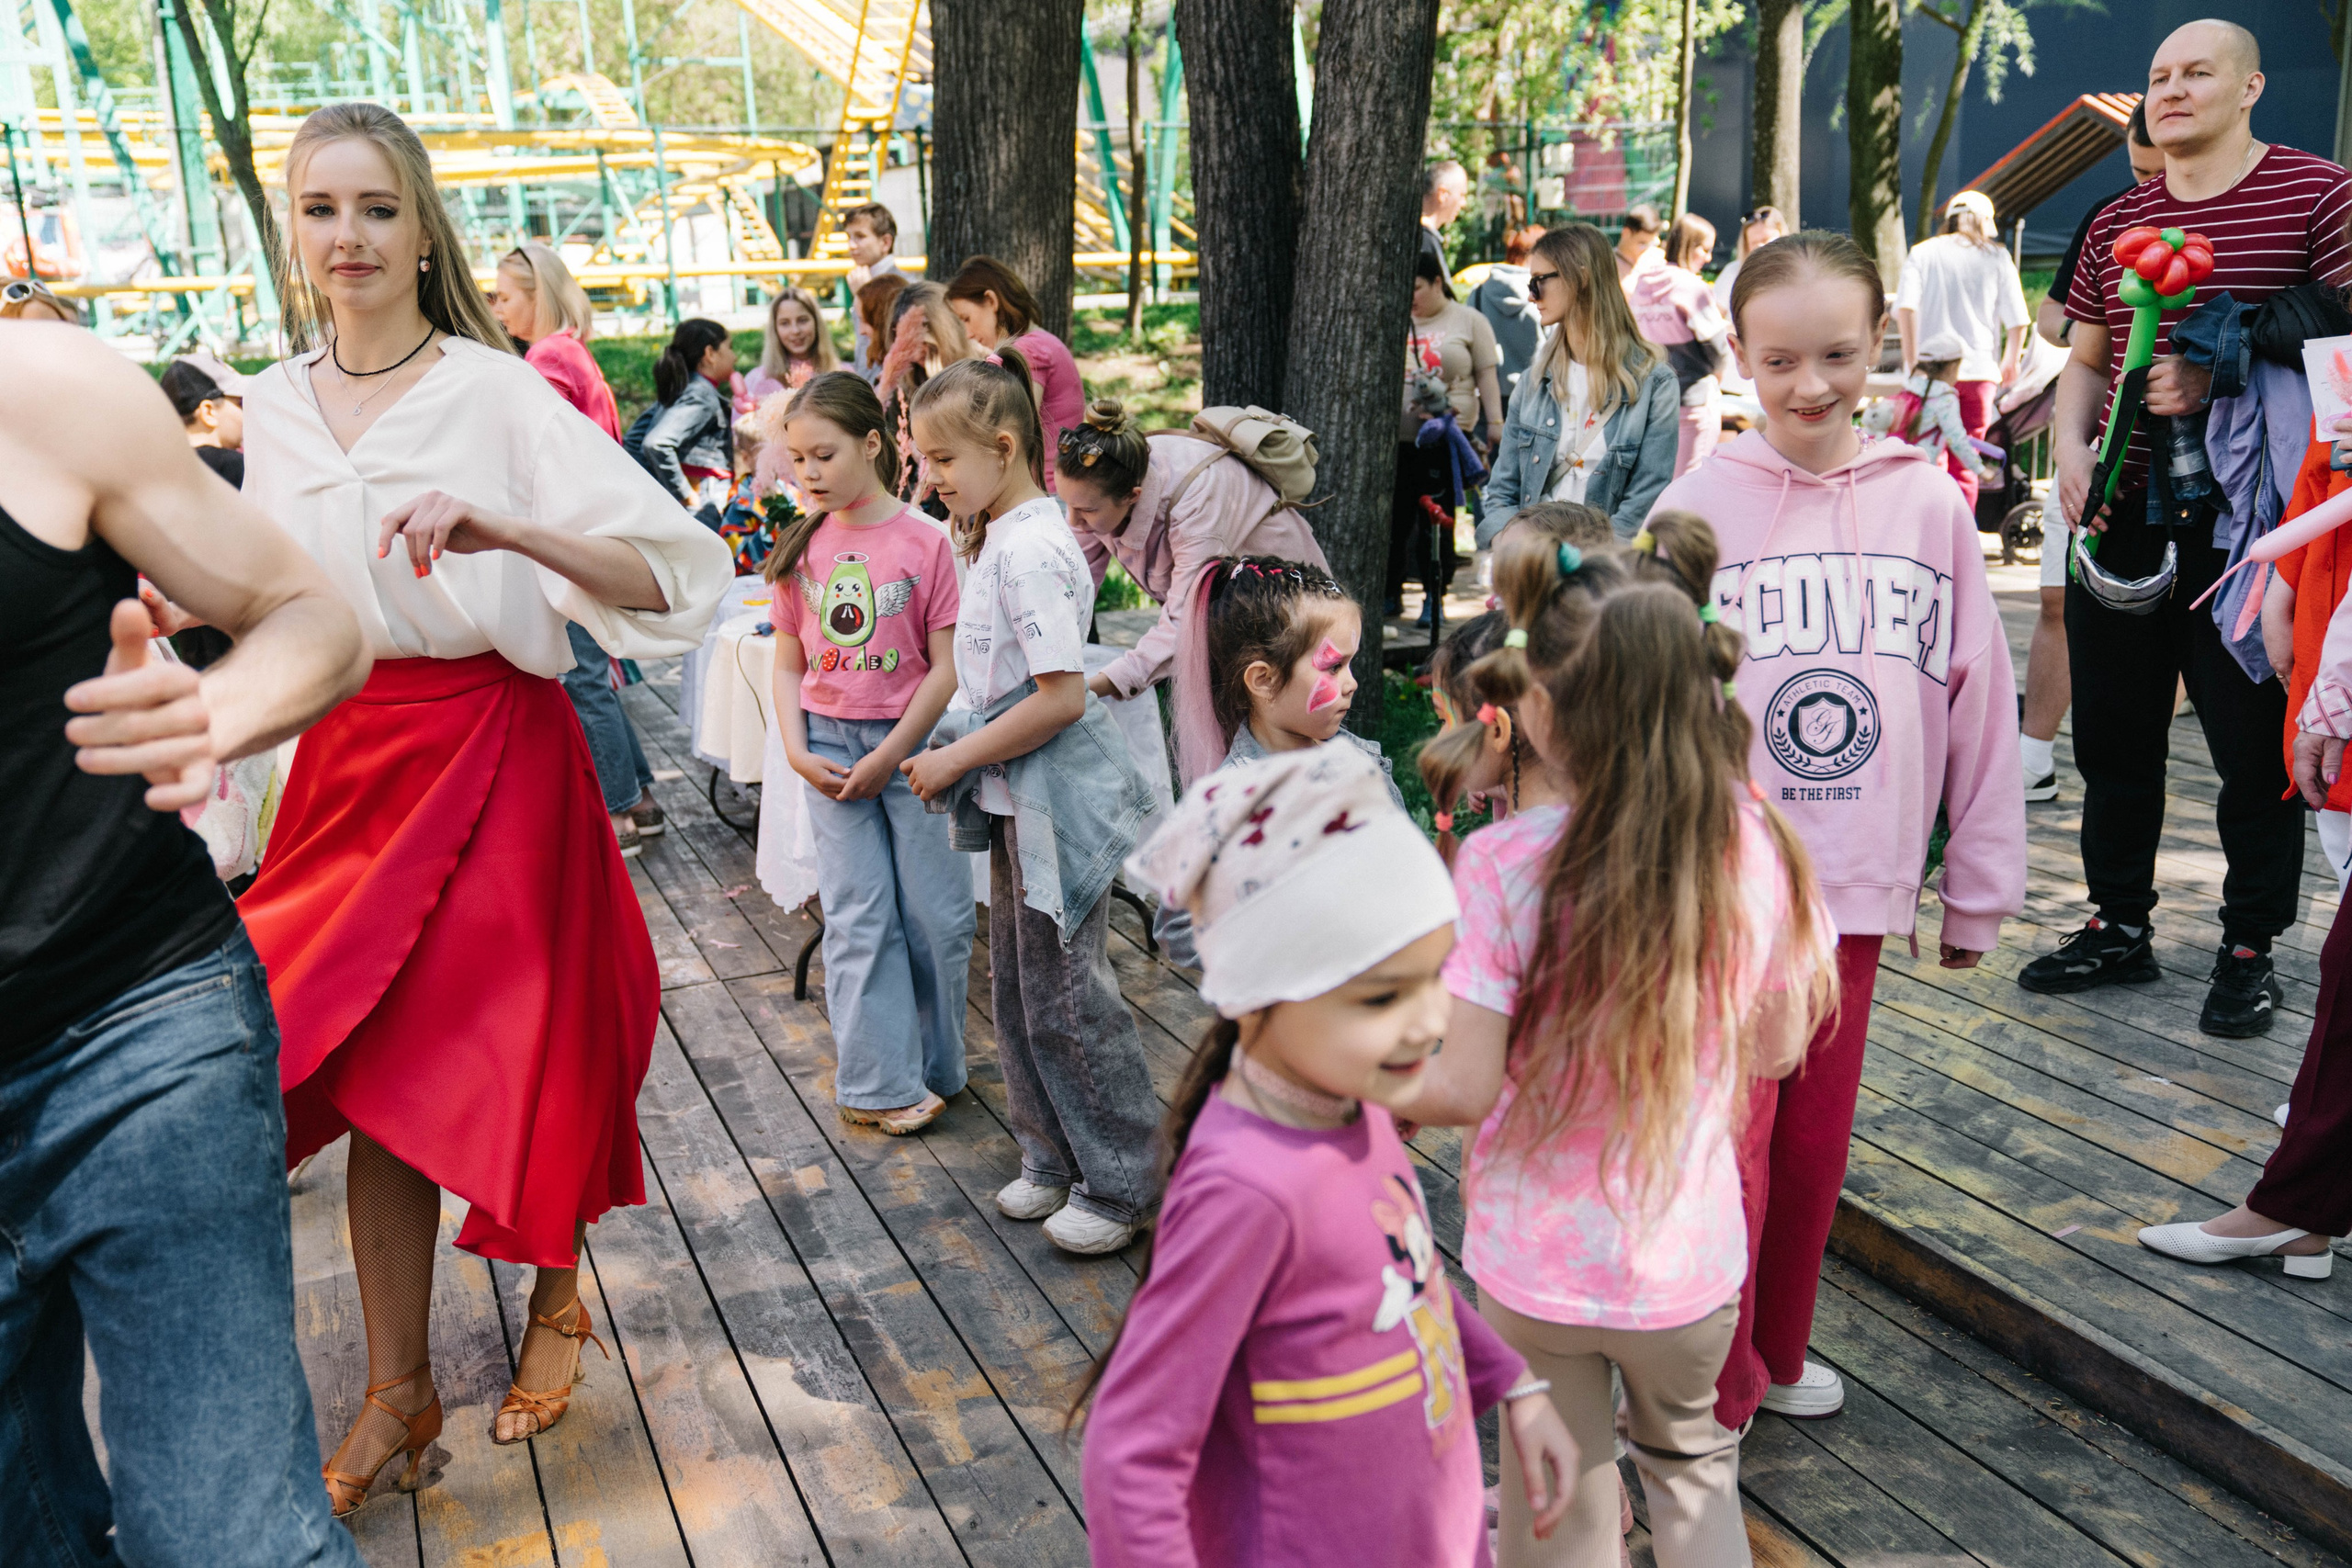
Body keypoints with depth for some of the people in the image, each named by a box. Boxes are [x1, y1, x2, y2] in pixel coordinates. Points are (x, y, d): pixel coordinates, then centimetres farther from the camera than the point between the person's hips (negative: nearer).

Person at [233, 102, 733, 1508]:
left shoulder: (501, 393, -10)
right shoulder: (275, 406, 6)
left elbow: (678, 572, -20)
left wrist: (505, 531, -32)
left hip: (494, 751, -4)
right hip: (347, 758, 5)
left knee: (512, 1052, 5)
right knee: (369, 1074, 7)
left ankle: (558, 1294, 35)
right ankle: (400, 1390, 24)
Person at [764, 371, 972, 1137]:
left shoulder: (925, 540, -7)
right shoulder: (801, 548, 5)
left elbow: (946, 667, -8)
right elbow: (788, 666, 9)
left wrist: (889, 756, -12)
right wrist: (798, 753, -5)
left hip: (913, 743, -2)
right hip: (831, 748, 3)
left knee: (937, 916, 4)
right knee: (860, 921, 3)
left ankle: (934, 1067, 21)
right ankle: (881, 1083, 10)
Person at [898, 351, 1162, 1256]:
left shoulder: (1027, 551, -22)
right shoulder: (1005, 536, 10)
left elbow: (1062, 697, -26)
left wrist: (957, 758, -18)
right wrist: (954, 750, 9)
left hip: (1059, 800, -10)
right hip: (1022, 799, 10)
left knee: (1065, 997, 1)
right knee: (1017, 989, 18)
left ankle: (1120, 1185, 16)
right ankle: (1054, 1160, 33)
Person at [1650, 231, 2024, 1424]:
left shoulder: (1929, 502, 2)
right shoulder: (1696, 506, -6)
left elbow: (1978, 699, 6)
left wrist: (1979, 884, 9)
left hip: (1855, 881, 3)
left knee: (1813, 1144, 15)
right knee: (1724, 1149, 1)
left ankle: (1779, 1351, 37)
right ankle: (1715, 1398, 21)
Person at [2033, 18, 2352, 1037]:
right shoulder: (2117, 224, 13)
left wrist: (2219, 376, -21)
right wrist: (2072, 447, -1)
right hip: (2124, 517, 5)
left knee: (2255, 744, 2)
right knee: (2112, 731, 11)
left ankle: (2249, 949, 18)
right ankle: (2120, 924, 26)